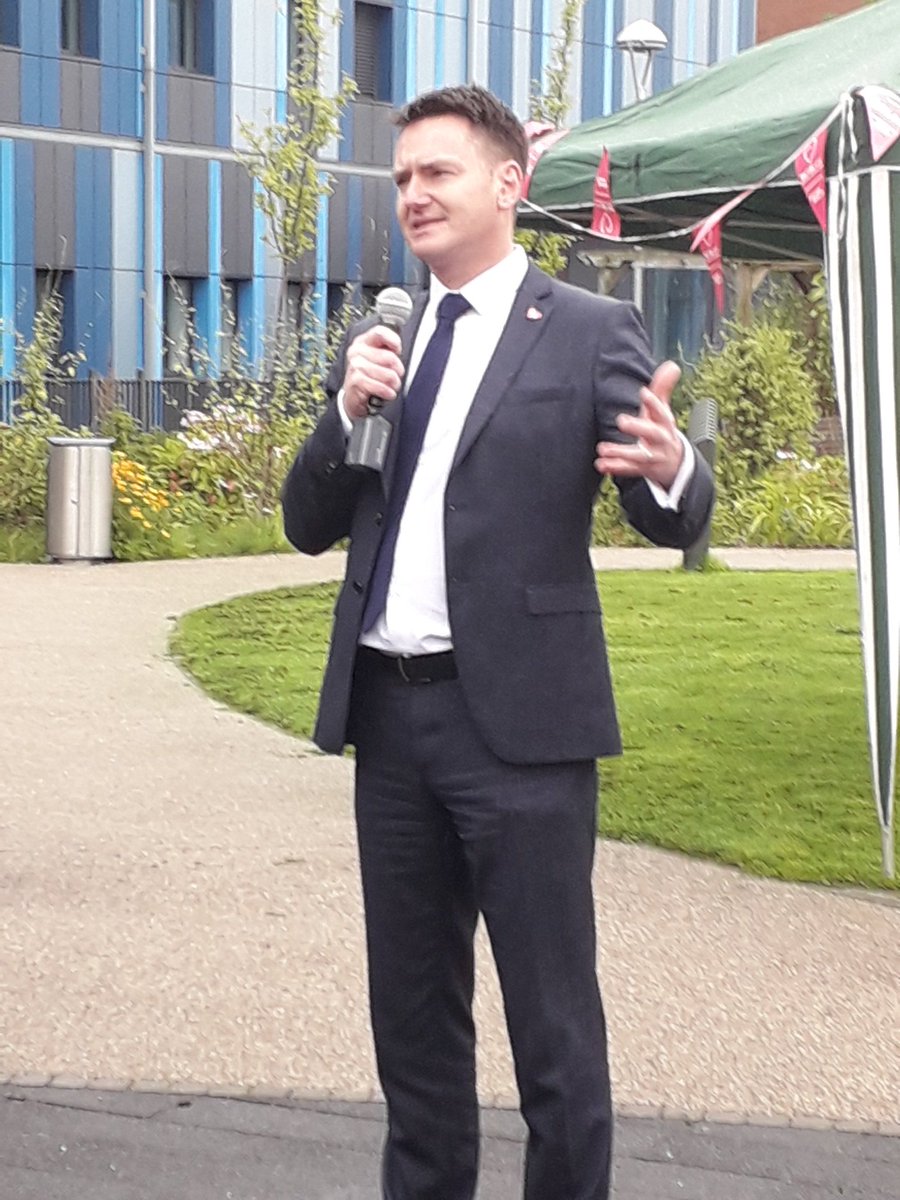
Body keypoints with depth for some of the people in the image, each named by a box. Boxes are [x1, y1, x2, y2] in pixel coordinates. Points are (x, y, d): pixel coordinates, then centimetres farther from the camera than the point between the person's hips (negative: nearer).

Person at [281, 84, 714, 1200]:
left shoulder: (589, 332, -3)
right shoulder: (377, 346, 13)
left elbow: (672, 522, -8)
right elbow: (310, 525, 11)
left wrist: (671, 468, -31)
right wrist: (347, 410, -7)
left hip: (520, 716, -6)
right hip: (388, 710, 6)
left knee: (552, 1019, 1)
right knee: (411, 1009, 17)